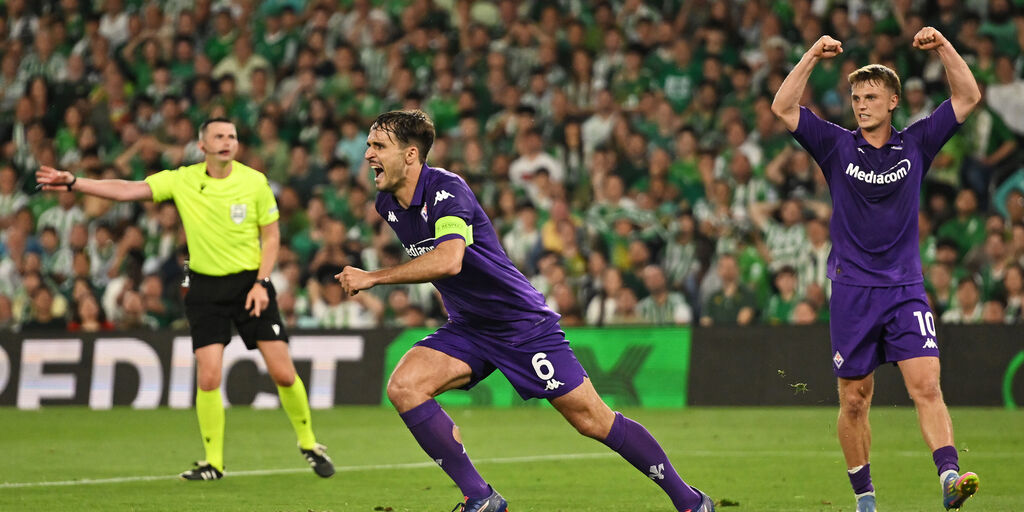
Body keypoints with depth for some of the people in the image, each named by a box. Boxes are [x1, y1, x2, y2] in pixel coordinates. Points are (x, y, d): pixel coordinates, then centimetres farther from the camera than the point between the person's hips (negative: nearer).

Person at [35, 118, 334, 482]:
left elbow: (271, 235, 2)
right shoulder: (182, 181, -4)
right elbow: (128, 190, -10)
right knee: (208, 377, -9)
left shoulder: (254, 182, -5)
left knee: (283, 373, -3)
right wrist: (73, 183, -20)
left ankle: (309, 444, 19)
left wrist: (261, 283, -10)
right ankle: (213, 463, 4)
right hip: (206, 288, 1)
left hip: (250, 282, -1)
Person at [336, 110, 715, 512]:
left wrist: (373, 278, -36)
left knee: (592, 420, -6)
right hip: (467, 328, 7)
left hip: (523, 323, -7)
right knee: (403, 386, -16)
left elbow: (449, 260, -40)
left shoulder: (446, 189, -24)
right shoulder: (387, 204, 2)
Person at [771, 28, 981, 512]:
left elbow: (968, 96, 4)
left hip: (905, 287, 0)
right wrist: (812, 56, -13)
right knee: (854, 400, 3)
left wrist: (943, 47, -7)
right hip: (852, 288, 0)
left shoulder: (915, 144, 6)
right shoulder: (837, 146, 4)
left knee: (926, 385, -15)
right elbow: (783, 108, -5)